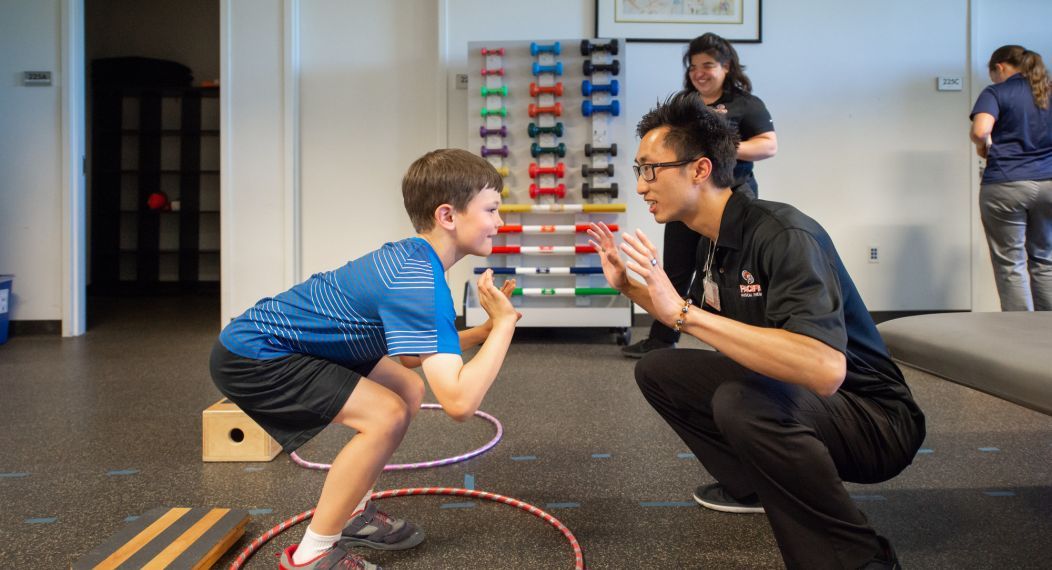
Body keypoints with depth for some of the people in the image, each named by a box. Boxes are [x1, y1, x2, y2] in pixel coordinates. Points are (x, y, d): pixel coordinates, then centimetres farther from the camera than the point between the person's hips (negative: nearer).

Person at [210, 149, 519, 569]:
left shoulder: (412, 256, 2)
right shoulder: (421, 283, -28)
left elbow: (413, 354, 13)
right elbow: (459, 401, -36)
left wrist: (487, 329, 1)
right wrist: (504, 324, -21)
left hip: (275, 337, 10)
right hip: (250, 357, -10)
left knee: (408, 390, 11)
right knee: (385, 415, -19)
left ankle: (352, 514, 25)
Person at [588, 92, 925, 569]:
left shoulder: (783, 235, -27)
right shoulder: (714, 243, 0)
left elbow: (825, 370, -42)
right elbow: (697, 323, 19)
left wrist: (685, 311, -41)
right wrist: (626, 284, 9)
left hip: (872, 415, -8)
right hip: (785, 397, 9)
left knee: (742, 400, -37)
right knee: (657, 369, 8)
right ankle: (753, 485, 19)